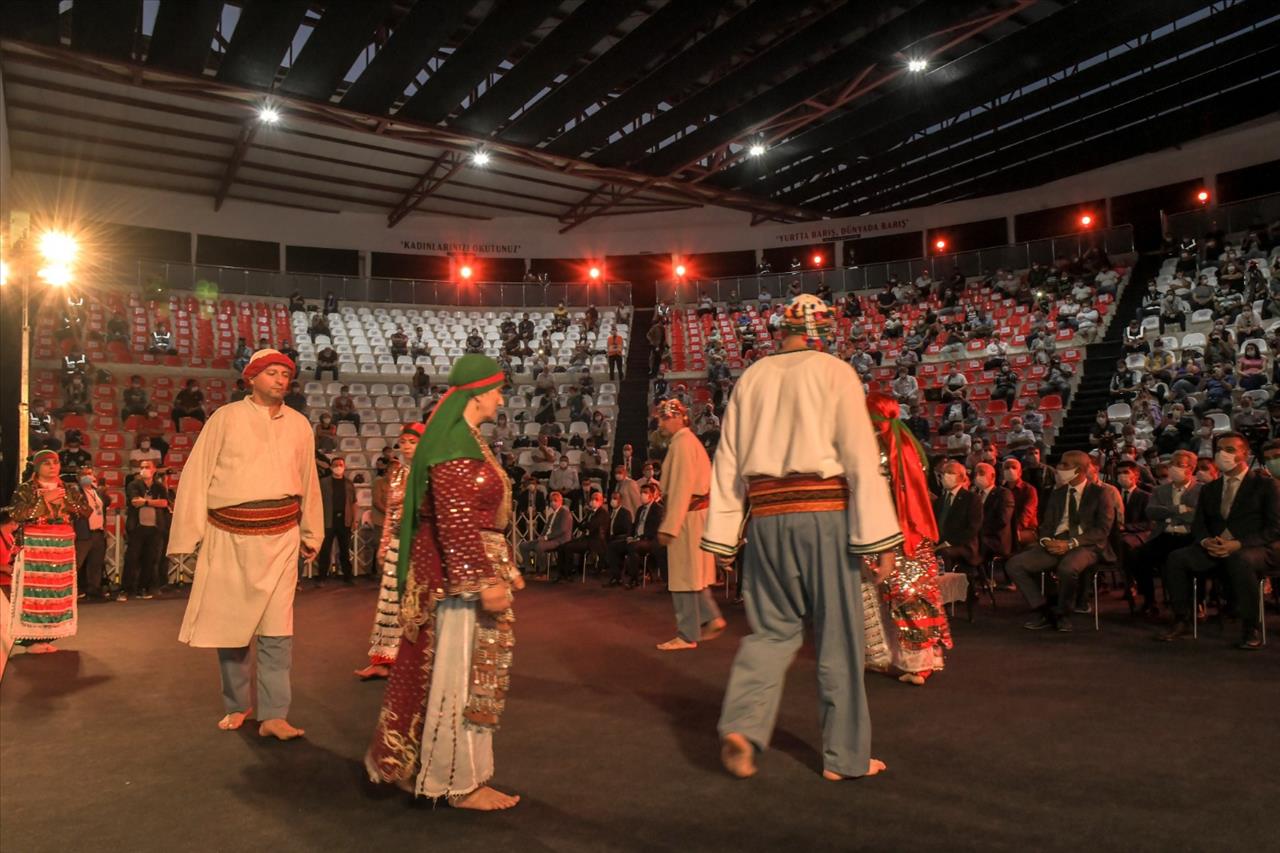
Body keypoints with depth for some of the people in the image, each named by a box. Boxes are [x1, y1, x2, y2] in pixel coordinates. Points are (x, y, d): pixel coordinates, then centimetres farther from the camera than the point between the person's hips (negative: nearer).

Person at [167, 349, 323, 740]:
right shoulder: (225, 418, 0)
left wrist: (311, 533, 17)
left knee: (277, 628, -4)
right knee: (229, 622, 10)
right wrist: (189, 534, -4)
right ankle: (237, 706, 26)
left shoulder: (299, 425, 8)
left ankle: (273, 715, -1)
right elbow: (196, 475, -1)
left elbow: (309, 482, 14)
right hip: (228, 536, -1)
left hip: (280, 536, 1)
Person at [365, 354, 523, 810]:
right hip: (462, 575, -10)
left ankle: (413, 762, 33)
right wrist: (486, 581, -24)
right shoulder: (455, 444, -17)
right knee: (463, 672, 0)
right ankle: (460, 783, 14)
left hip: (473, 569, 10)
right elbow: (456, 521, -24)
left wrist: (502, 569, 20)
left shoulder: (465, 438, 14)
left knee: (454, 669, 18)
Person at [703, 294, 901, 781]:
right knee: (837, 635, 7)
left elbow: (728, 460, 11)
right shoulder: (835, 373, 0)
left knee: (773, 628, 15)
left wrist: (722, 535, 15)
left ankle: (741, 725, -3)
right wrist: (881, 538, -7)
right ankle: (844, 756, 17)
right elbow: (861, 457, -7)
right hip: (823, 511, -3)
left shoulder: (751, 378, 11)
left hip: (766, 515, 4)